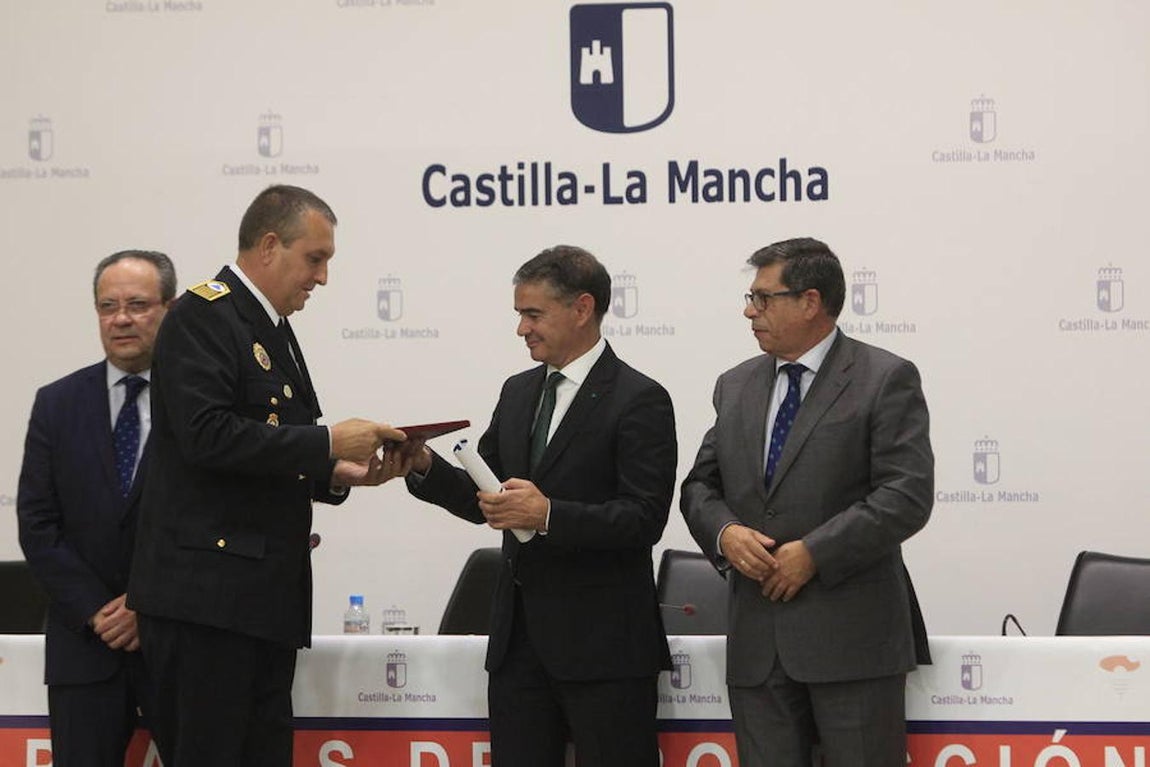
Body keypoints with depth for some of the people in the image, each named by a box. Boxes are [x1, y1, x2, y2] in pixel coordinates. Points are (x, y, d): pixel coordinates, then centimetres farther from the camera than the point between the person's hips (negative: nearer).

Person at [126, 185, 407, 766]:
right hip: (207, 594, -9)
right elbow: (208, 436, -22)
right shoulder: (202, 316, -8)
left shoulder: (271, 329, 21)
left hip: (267, 596, 9)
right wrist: (327, 443, -17)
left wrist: (337, 474, 7)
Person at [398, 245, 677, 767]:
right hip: (519, 633, 7)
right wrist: (425, 468, -3)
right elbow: (483, 499, 15)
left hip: (602, 642, -7)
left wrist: (549, 515, -26)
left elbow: (644, 519, -16)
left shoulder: (638, 400, -8)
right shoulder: (518, 392, 14)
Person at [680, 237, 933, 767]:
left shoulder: (885, 380, -4)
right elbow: (700, 485, 17)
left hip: (851, 634, -5)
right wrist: (724, 533, -5)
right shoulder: (735, 386, 15)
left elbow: (907, 496, -12)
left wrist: (813, 553, -16)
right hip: (756, 640, 5)